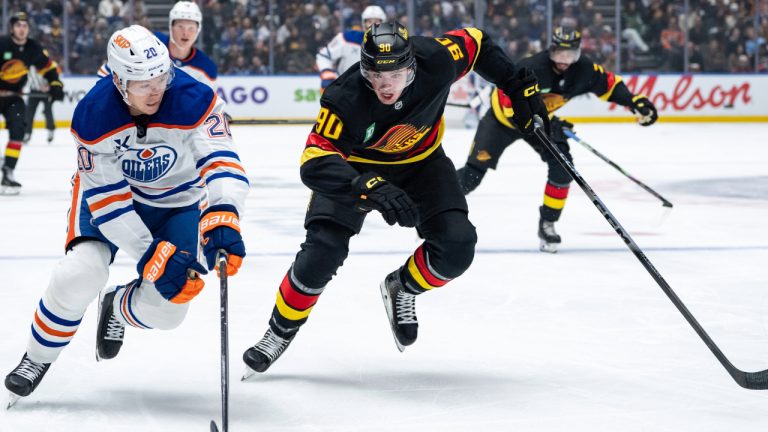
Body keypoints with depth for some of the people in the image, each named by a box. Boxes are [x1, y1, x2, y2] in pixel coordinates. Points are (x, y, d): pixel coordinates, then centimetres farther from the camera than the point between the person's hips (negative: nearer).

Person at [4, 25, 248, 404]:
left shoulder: (194, 101, -32)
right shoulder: (93, 116, -28)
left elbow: (221, 161, -41)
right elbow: (106, 196, -25)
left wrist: (223, 217, -61)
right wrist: (150, 255, -31)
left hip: (176, 202, 1)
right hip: (107, 191, -1)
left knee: (167, 307, -11)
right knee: (79, 275, -23)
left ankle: (116, 307, 27)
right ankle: (38, 358, 4)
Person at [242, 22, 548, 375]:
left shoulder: (435, 60, -30)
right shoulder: (346, 98, -37)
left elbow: (475, 42, -7)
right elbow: (315, 164, -44)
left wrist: (519, 84, -7)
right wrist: (369, 187, -60)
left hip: (420, 161, 3)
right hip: (354, 165, -3)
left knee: (456, 248, -15)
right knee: (322, 251, -19)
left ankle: (401, 290, 16)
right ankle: (281, 331, 6)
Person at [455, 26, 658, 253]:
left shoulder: (583, 69, -19)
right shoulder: (532, 68, -37)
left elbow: (609, 83, -2)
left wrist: (636, 102, -15)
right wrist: (545, 124, -46)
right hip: (503, 115, -5)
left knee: (562, 167, -13)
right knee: (474, 172, -11)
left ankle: (547, 224, 2)